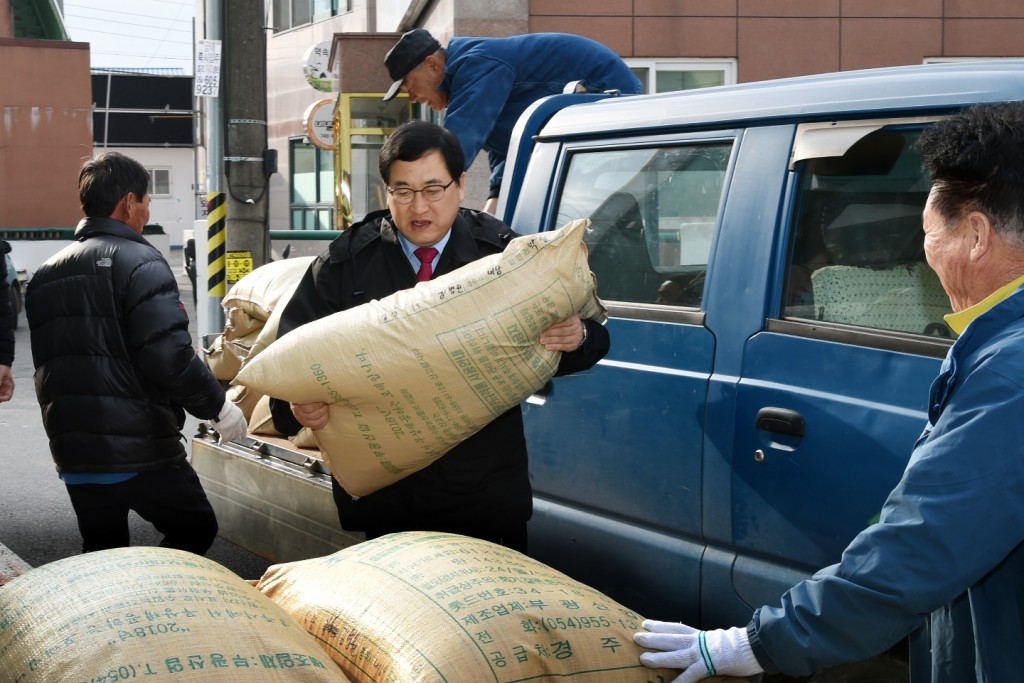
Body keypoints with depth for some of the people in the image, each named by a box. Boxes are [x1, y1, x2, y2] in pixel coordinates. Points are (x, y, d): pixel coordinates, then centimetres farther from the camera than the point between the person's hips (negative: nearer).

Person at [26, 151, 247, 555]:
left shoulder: (46, 274, 14)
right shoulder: (138, 261, -10)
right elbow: (170, 356, -19)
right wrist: (218, 406, -7)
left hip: (73, 454, 7)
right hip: (141, 450, -7)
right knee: (195, 529, 11)